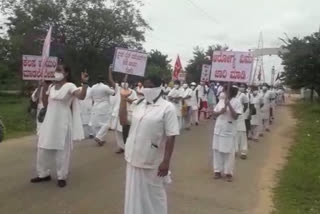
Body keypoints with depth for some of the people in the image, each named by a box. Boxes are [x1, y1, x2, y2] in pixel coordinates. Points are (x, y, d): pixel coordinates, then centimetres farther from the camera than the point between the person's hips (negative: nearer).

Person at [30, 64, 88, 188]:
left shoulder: (70, 86, -9)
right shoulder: (51, 86, 11)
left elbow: (81, 96, -28)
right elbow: (45, 104, 12)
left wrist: (85, 83, -42)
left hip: (62, 122, -7)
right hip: (49, 121, 7)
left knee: (62, 149, 3)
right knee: (43, 148, 13)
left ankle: (62, 177, 16)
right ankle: (43, 174, 29)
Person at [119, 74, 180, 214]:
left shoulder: (167, 107, -12)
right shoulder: (138, 104, 6)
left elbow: (171, 137, -14)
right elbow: (123, 121, 10)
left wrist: (166, 162, -17)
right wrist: (123, 98, 4)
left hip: (153, 162, -5)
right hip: (134, 158, 6)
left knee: (154, 196, 14)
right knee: (135, 194, 20)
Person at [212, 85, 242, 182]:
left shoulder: (236, 102, -8)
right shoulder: (221, 101, 7)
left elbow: (235, 116, -16)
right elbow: (214, 113, 9)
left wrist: (229, 105, -21)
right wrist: (220, 111, -11)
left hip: (229, 131, -5)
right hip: (218, 130, 5)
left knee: (229, 152, 3)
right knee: (217, 151, 9)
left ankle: (228, 173, 15)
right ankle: (217, 171, 21)